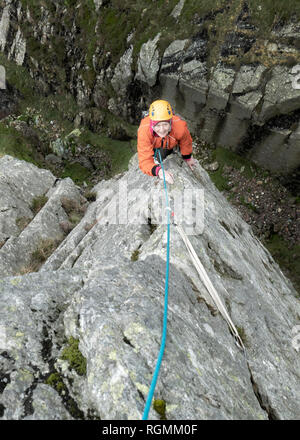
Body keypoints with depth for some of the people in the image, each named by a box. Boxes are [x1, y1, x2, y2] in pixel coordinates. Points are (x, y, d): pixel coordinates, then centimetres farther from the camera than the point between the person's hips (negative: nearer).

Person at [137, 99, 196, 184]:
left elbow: (186, 143, -19)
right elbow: (144, 160, -49)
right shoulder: (144, 131, -48)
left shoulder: (180, 126, -44)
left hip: (169, 144, 1)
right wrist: (158, 171, -70)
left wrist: (188, 158, 0)